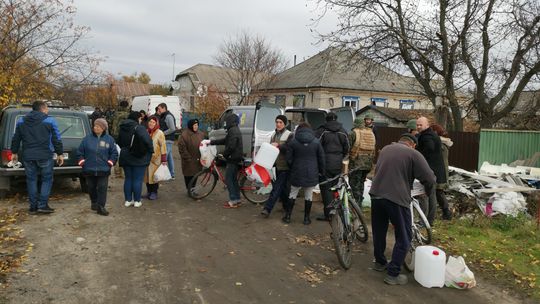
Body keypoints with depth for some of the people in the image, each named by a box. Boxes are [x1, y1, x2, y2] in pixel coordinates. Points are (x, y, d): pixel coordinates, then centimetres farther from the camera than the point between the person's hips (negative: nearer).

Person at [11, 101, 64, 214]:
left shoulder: (21, 121, 11)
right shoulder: (50, 121, -3)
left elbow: (16, 139, 16)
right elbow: (57, 139, -3)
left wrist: (14, 152, 27)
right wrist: (60, 154, 4)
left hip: (28, 156, 4)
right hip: (45, 156, -3)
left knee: (31, 180, 12)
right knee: (46, 180, 8)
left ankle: (33, 207, 14)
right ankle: (43, 205, 2)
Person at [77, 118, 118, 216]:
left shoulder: (109, 139, 2)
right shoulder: (87, 138, 4)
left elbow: (114, 153, 7)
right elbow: (80, 152, 11)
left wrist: (110, 162, -2)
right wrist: (82, 161, 3)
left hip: (103, 170, -2)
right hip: (89, 169, 2)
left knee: (102, 188, -3)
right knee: (91, 188, 13)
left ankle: (101, 207, 2)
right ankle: (94, 202, 33)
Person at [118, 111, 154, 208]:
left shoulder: (122, 129, 9)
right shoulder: (138, 128, -16)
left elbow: (119, 142, 20)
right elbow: (147, 140, -30)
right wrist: (150, 150, -17)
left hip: (125, 158, 6)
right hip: (138, 159, -6)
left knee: (128, 179, 14)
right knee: (138, 180, 2)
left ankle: (128, 200, 18)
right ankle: (137, 201, 7)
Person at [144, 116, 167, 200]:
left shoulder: (159, 133, -6)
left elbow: (163, 146, -10)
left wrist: (164, 159, -14)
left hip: (155, 159, -5)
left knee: (154, 176, -1)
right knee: (147, 175, 9)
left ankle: (154, 192, 10)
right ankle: (148, 191, 21)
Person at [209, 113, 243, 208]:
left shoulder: (233, 131, -19)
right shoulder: (235, 130, 15)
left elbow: (231, 146, -26)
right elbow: (225, 141, 22)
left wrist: (224, 154, -9)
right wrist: (211, 142, 22)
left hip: (233, 159, -10)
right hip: (235, 158, 10)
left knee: (228, 179, -4)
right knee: (234, 179, 15)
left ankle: (233, 201, -2)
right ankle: (237, 199, 21)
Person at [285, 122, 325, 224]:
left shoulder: (293, 142, -5)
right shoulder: (316, 142, -2)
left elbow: (289, 159, -3)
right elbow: (322, 159, 1)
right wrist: (322, 171, 13)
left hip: (297, 174, 0)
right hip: (311, 174, 0)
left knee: (292, 195, 13)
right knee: (309, 196, 9)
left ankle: (287, 216, 16)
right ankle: (306, 218, 15)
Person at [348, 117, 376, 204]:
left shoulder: (354, 133, -7)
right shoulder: (371, 133, 13)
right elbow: (374, 150, 16)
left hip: (356, 163, -6)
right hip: (368, 164, 6)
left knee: (355, 183, -1)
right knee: (361, 182, 18)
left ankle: (357, 202, -3)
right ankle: (360, 201, 25)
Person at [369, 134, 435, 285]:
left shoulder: (385, 149, 15)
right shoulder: (413, 154, -4)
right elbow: (430, 179, -6)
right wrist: (426, 190, 14)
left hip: (376, 195, 6)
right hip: (397, 199, -6)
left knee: (379, 232, 21)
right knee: (403, 238, 7)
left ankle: (379, 262, 37)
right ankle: (393, 274, 8)